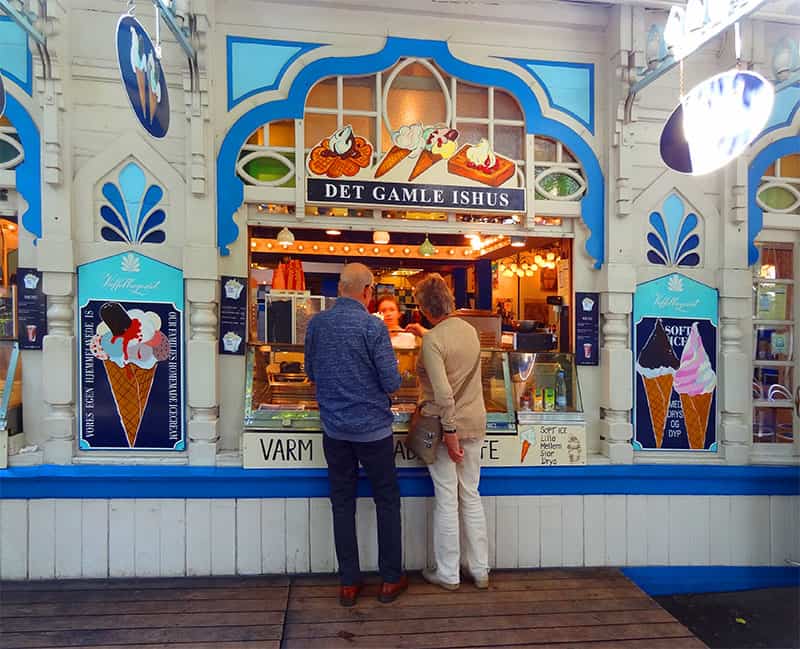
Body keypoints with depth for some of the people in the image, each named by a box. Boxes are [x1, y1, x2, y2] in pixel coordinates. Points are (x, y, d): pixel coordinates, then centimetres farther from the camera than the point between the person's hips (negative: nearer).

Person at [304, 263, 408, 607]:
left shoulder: (316, 324, -1)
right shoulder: (373, 326, -15)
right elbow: (392, 382, -13)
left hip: (334, 428, 4)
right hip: (372, 428, -3)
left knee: (342, 504, 13)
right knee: (387, 501, 12)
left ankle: (349, 583, 23)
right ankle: (390, 580, 23)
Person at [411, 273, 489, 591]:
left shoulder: (432, 341, -18)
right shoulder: (470, 330, 3)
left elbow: (443, 393, -24)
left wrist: (450, 432, -18)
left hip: (445, 425, -6)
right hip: (475, 423, 6)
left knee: (446, 501, 6)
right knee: (471, 497, 16)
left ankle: (448, 574, 21)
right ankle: (480, 570, 28)